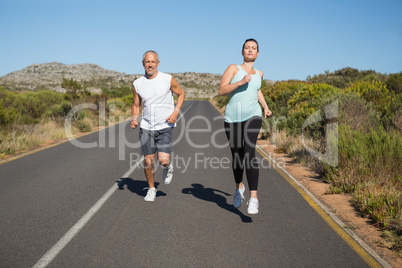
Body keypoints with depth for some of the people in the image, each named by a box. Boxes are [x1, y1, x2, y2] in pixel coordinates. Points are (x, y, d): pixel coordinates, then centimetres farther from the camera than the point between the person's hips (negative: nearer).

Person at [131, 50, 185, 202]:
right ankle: (151, 189, 25)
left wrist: (176, 112, -6)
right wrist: (134, 118, -8)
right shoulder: (137, 84, 3)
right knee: (148, 161, 3)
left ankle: (168, 168, 21)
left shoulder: (168, 80, -5)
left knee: (163, 160, -16)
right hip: (146, 127, 3)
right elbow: (136, 105, 12)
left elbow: (181, 93, 9)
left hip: (165, 127, -2)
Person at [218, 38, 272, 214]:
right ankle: (239, 187, 38)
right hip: (233, 118, 0)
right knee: (236, 156, 9)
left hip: (252, 116, 0)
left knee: (249, 153, -21)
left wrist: (266, 107, 22)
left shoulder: (258, 73, 15)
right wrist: (240, 82, -18)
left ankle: (253, 198, -22)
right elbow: (221, 91, -7)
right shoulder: (233, 68, 4)